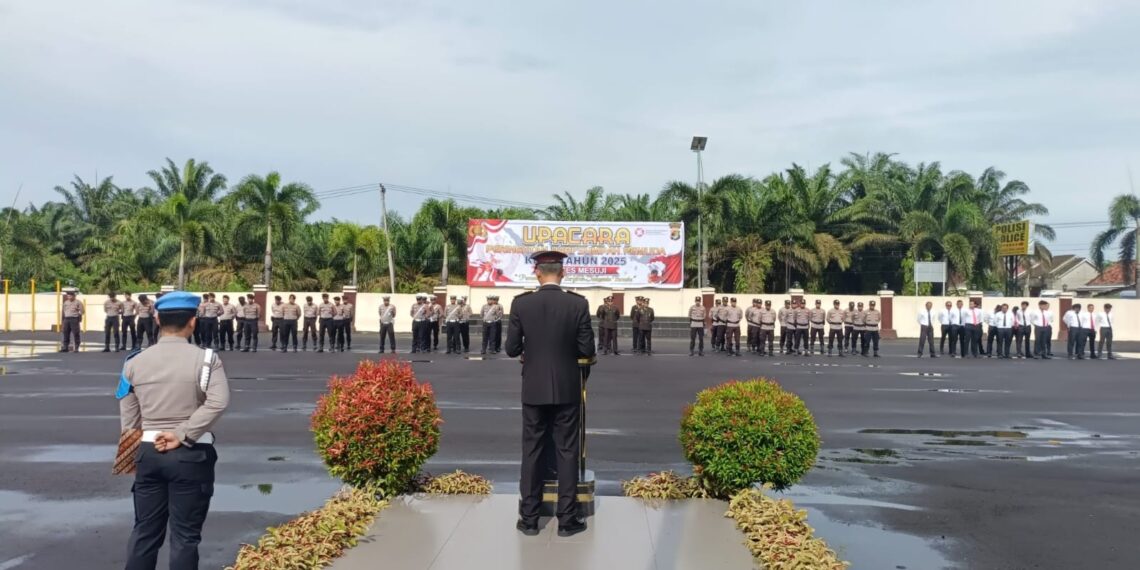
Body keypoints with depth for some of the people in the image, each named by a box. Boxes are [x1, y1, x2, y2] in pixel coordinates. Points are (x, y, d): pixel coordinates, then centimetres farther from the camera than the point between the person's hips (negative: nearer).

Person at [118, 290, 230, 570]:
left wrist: (133, 455, 19)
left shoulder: (135, 362, 3)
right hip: (191, 455, -4)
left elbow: (128, 419, 8)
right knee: (185, 535, 5)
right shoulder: (205, 359, -9)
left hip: (149, 453, 4)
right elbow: (218, 402, -24)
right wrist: (182, 434, -17)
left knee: (145, 531, 16)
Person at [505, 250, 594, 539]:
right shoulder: (578, 304, -7)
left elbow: (511, 349, -4)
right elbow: (587, 350, -6)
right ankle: (567, 519, 12)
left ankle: (529, 518, 16)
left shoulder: (521, 303, -6)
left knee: (532, 451, 10)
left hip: (534, 389, 1)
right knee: (567, 452, 7)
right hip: (567, 389, -1)